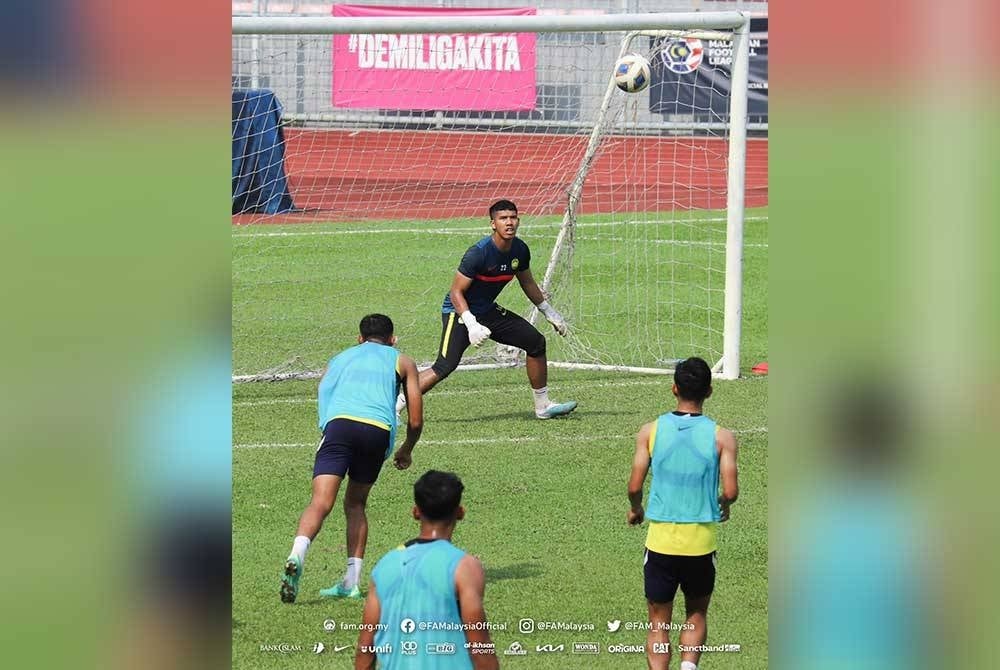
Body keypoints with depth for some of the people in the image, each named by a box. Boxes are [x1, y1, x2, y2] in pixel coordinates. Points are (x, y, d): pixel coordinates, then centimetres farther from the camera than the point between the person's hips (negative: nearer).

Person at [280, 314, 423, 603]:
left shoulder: (338, 359, 33)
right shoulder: (402, 362, 28)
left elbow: (324, 398, 33)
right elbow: (416, 421, 24)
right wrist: (406, 451, 42)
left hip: (340, 423, 0)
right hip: (379, 429, 0)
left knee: (320, 503, -13)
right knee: (355, 503, 19)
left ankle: (296, 557, -39)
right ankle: (351, 582, 10)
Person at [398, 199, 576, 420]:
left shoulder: (520, 250, -3)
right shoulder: (479, 253, -26)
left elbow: (527, 283, 17)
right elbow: (456, 292, -23)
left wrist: (550, 313, 21)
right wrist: (471, 325, -34)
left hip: (488, 311, 8)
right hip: (459, 311, -8)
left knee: (536, 341, 5)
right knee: (445, 366, -23)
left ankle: (543, 406, 18)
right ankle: (394, 406, -16)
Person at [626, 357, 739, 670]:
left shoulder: (650, 431, -5)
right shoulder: (721, 437, -7)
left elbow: (634, 486, -4)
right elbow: (730, 491, -10)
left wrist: (635, 510, 17)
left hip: (660, 540, 0)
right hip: (701, 541, 0)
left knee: (658, 622, 11)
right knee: (697, 614, 20)